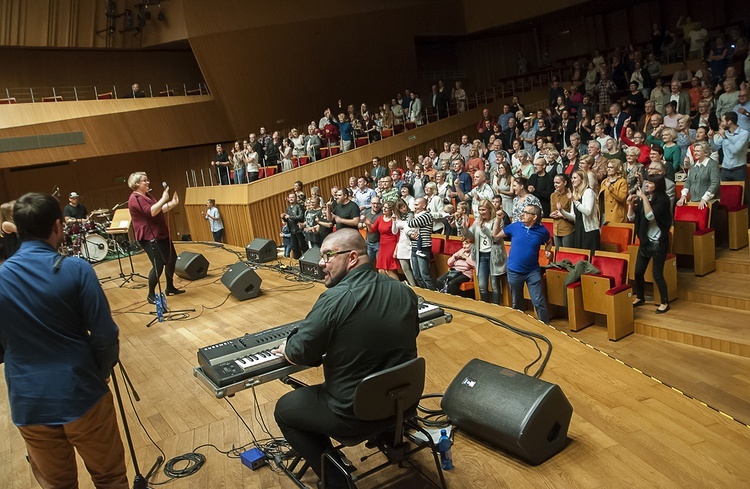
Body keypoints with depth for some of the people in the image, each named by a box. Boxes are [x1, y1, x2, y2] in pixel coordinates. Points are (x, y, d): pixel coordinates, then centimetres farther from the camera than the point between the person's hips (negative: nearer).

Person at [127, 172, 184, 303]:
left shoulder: (148, 195, 16)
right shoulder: (135, 199, -14)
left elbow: (160, 210, 19)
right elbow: (152, 212, -27)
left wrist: (172, 204, 4)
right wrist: (163, 199, -22)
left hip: (161, 234, 10)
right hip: (149, 237, -10)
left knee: (172, 260, 13)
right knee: (158, 265, -13)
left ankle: (170, 288, 28)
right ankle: (151, 295, 1)